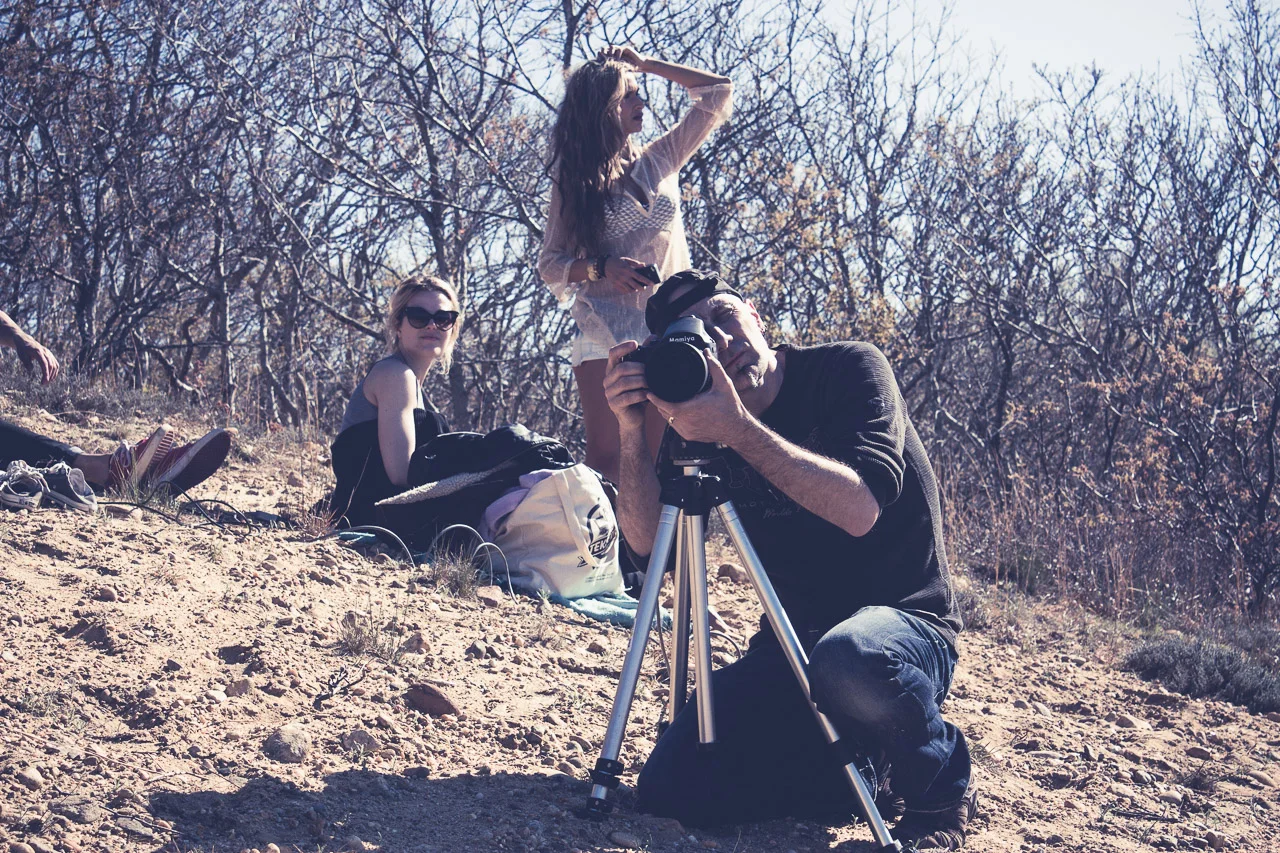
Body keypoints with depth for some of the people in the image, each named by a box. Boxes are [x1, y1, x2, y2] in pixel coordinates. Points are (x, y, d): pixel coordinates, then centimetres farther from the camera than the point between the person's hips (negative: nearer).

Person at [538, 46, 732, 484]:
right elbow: (549, 264, 3)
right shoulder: (574, 181, 5)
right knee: (605, 456, -11)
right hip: (605, 329, -3)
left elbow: (718, 93, 18)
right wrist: (601, 267, -15)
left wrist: (647, 64, 16)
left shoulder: (658, 159, 13)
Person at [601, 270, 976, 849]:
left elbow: (860, 508, -27)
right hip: (792, 645, 5)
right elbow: (646, 541, -6)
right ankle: (868, 772, 8)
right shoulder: (706, 420, 4)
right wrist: (632, 429, -21)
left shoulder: (847, 370, -10)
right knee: (670, 790, -13)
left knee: (850, 659, -42)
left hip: (904, 623, -5)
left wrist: (738, 428, -33)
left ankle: (939, 782, -8)